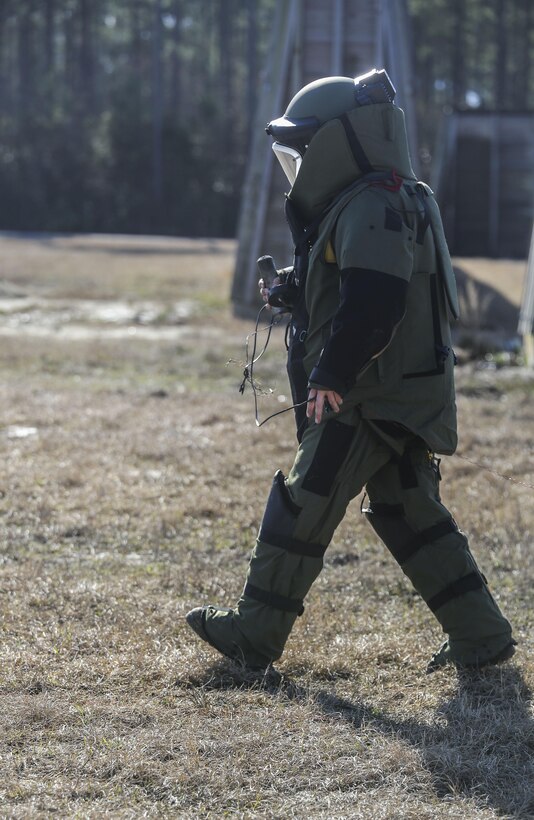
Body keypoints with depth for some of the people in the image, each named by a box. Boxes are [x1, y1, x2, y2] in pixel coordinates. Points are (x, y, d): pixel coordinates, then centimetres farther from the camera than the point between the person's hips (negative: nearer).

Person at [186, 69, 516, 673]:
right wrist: (293, 290, 9)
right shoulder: (356, 204, 18)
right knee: (410, 515, 12)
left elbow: (374, 299, -28)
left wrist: (332, 377, -27)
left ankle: (254, 634, 5)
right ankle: (481, 637, 13)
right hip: (406, 398, 10)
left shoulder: (372, 207, -16)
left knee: (302, 505, -3)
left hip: (374, 400, -10)